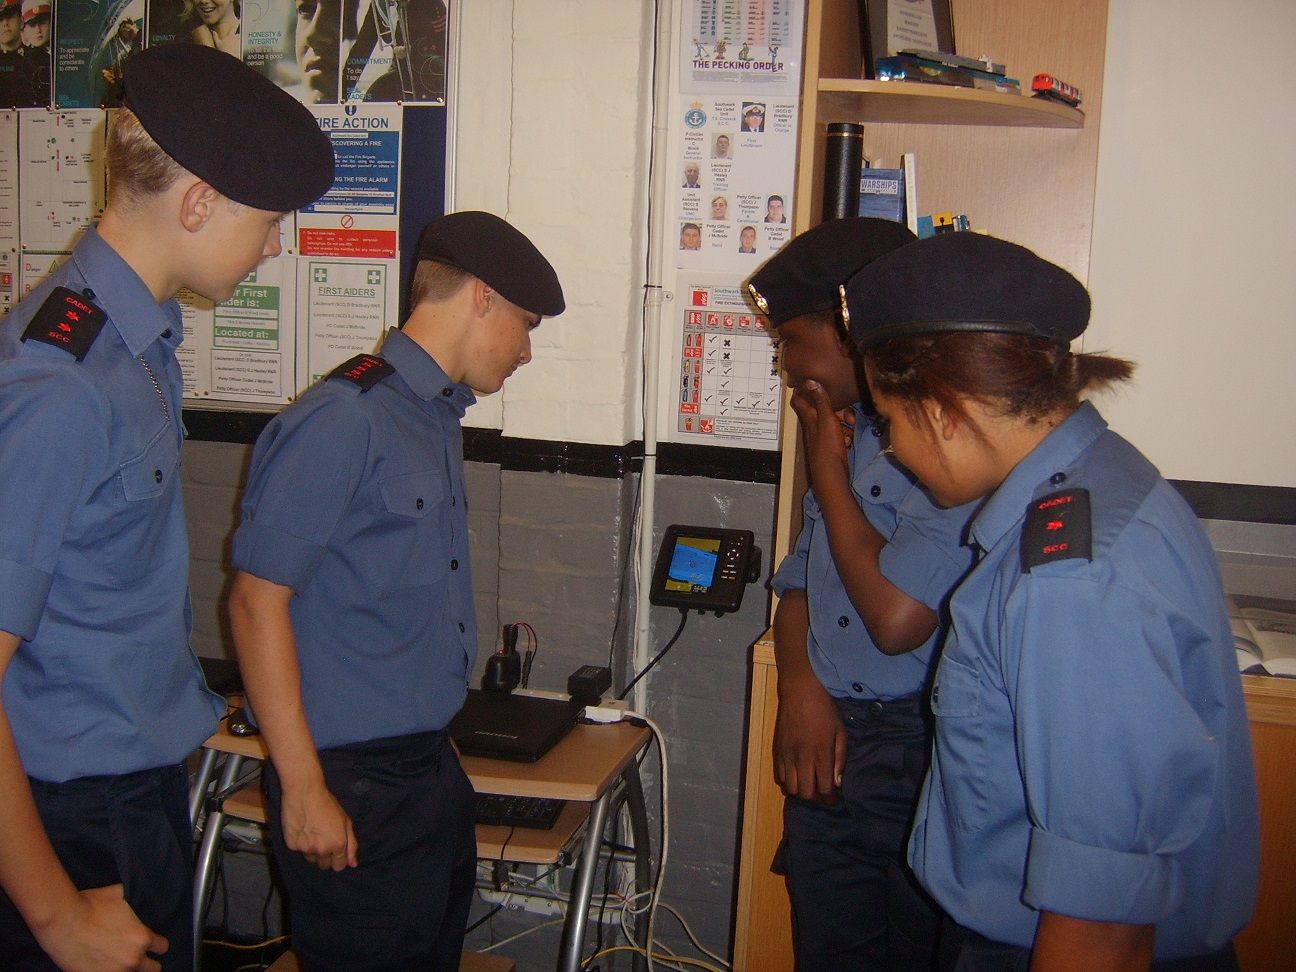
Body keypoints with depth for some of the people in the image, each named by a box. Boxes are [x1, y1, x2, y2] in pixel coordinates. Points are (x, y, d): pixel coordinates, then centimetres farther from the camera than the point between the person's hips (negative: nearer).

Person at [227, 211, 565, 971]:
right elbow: (258, 600, -17)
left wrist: (438, 746, 19)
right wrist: (303, 787, -17)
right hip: (353, 782, -8)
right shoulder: (342, 421, -16)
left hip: (431, 767, 9)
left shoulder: (440, 417, 11)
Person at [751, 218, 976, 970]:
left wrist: (829, 473, -11)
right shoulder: (855, 433, 10)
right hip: (832, 746, 8)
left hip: (922, 763, -7)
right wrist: (800, 688, -3)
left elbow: (896, 617, -25)